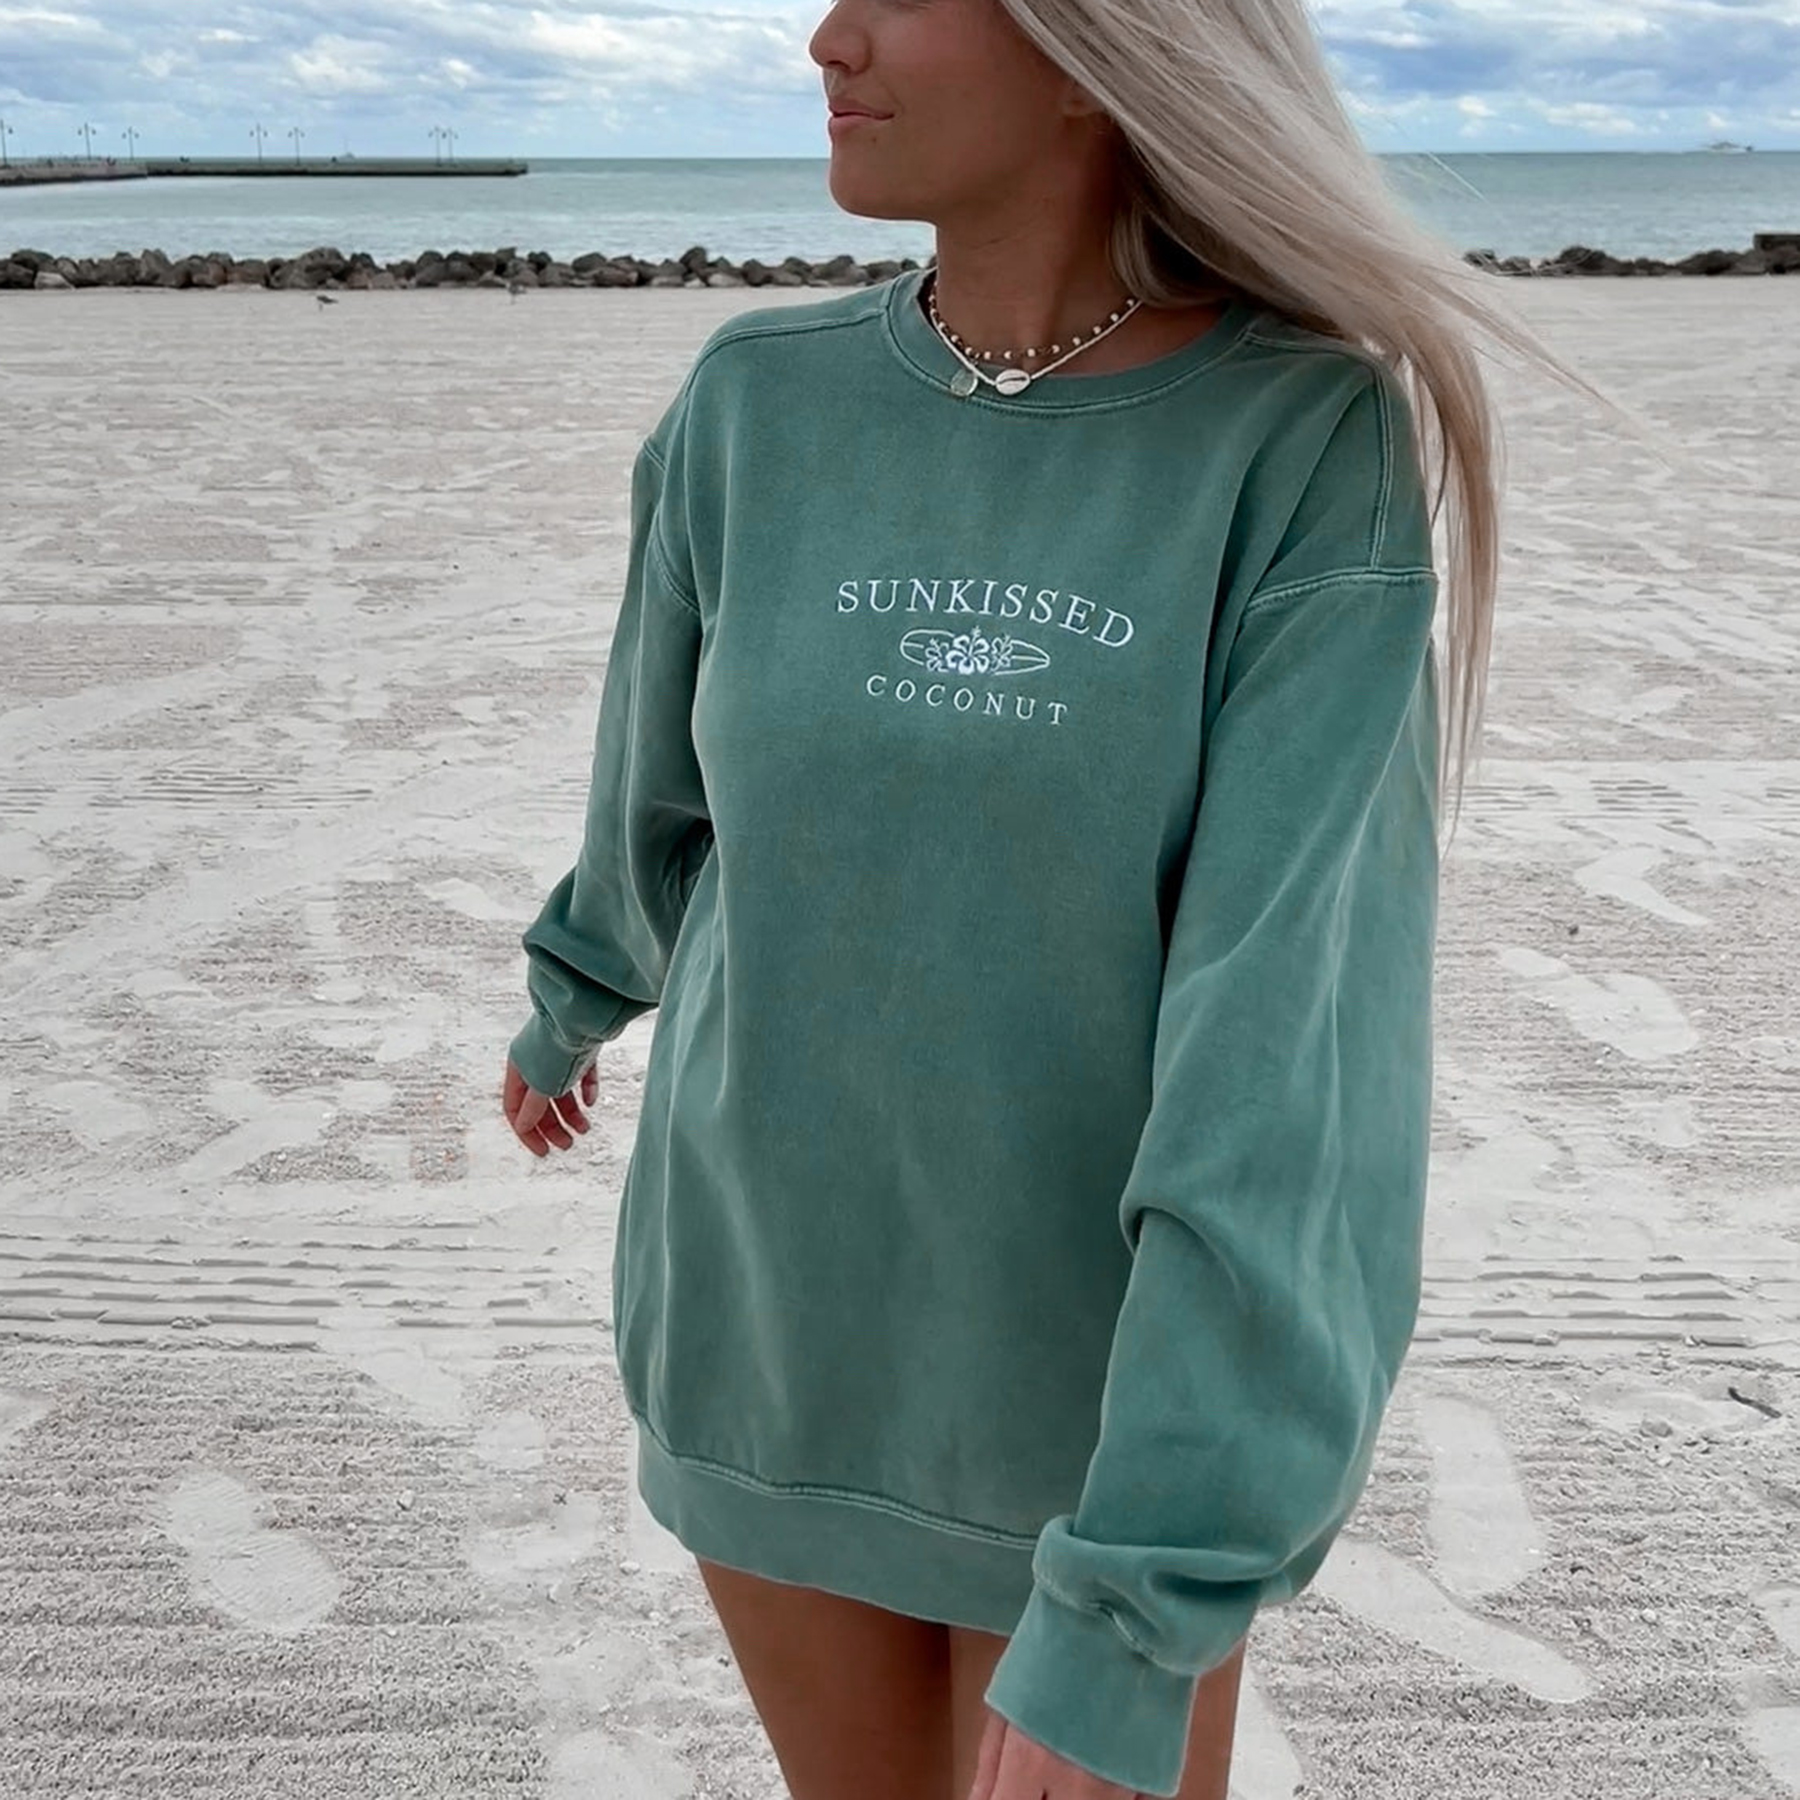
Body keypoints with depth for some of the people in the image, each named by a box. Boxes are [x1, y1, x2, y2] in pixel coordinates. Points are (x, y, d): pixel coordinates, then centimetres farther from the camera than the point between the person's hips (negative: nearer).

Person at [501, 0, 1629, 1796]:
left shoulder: (1319, 443, -18)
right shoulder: (761, 404, -7)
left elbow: (1302, 1020, -26)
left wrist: (1129, 1613, -30)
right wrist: (572, 1001, 30)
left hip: (1105, 1372, -3)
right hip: (771, 1314, 3)